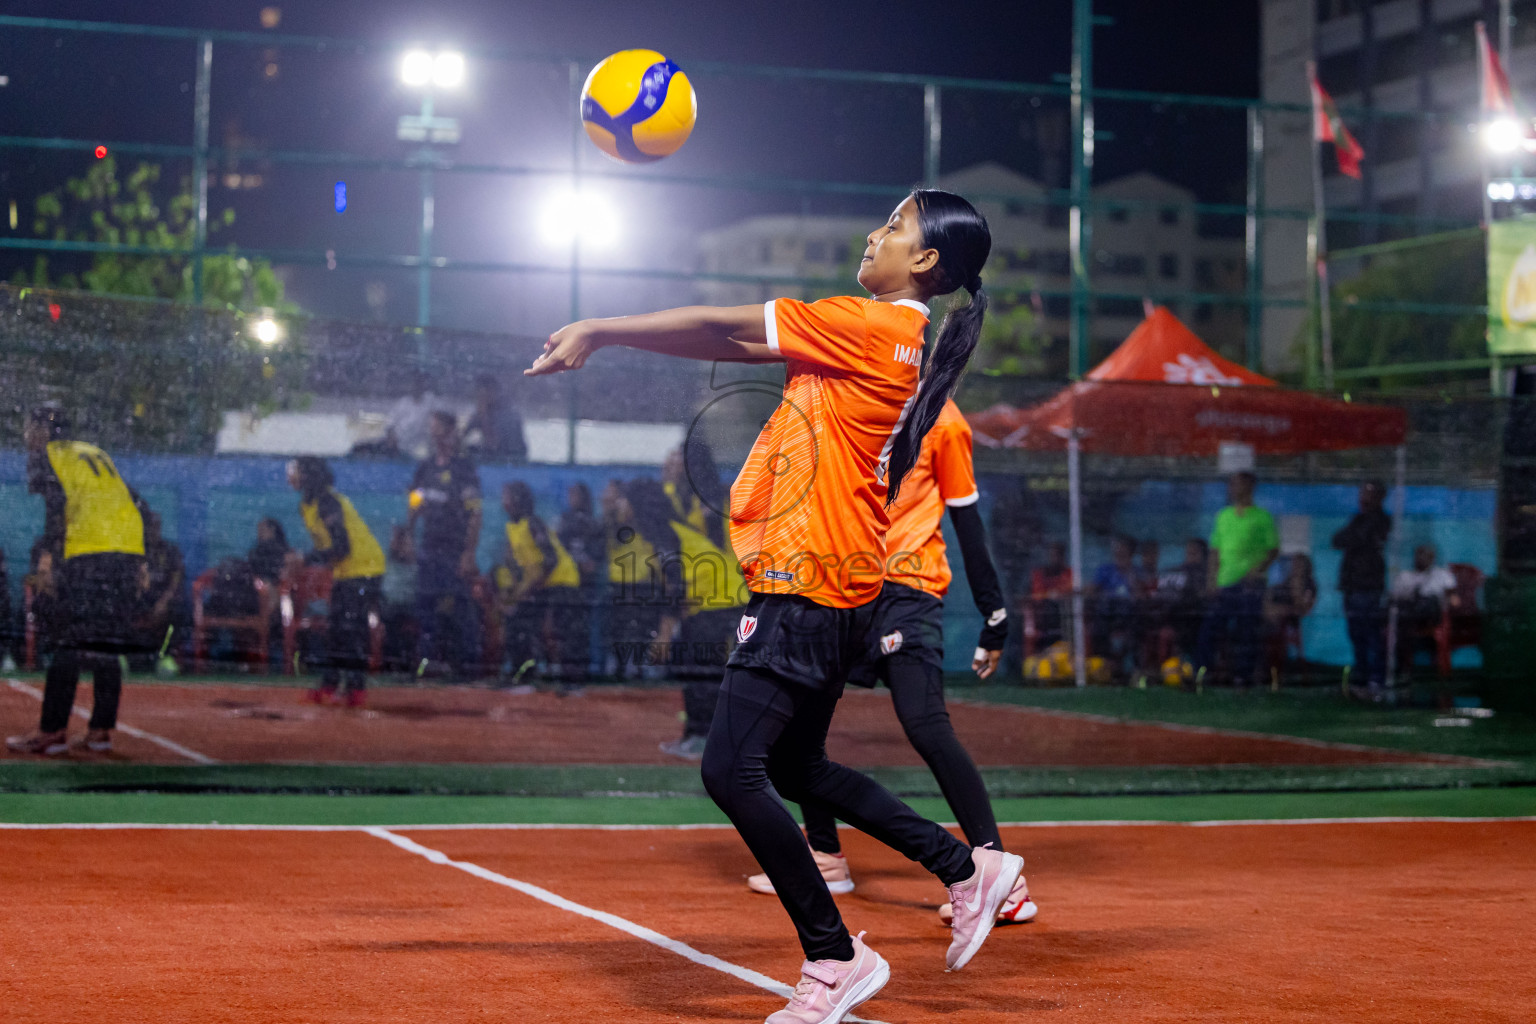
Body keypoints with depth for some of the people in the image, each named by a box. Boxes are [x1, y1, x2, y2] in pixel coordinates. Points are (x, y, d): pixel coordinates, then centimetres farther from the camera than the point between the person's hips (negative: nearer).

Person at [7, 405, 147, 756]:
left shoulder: (45, 455, 10)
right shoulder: (97, 454, 28)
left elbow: (56, 503, -8)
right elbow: (134, 503, 22)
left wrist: (53, 555, -11)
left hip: (89, 550, -6)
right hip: (129, 550, 6)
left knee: (72, 642, -6)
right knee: (107, 643, 10)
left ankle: (52, 731, -7)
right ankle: (100, 731, 9)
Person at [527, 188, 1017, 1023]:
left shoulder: (870, 327, -13)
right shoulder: (892, 337, 15)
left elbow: (725, 329, -10)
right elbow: (742, 340, 15)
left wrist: (598, 329, -1)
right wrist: (600, 337, 12)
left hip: (809, 592, -10)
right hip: (826, 587, 10)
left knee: (731, 771, -12)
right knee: (795, 770, 20)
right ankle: (969, 870, 26)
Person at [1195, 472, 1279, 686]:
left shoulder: (1262, 517, 2)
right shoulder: (1224, 516, 16)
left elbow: (1274, 549, 0)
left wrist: (1257, 570, -14)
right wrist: (1213, 580, 7)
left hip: (1249, 582, -4)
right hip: (1225, 583, 4)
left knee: (1246, 632, -4)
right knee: (1211, 627, -2)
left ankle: (1244, 674, 2)